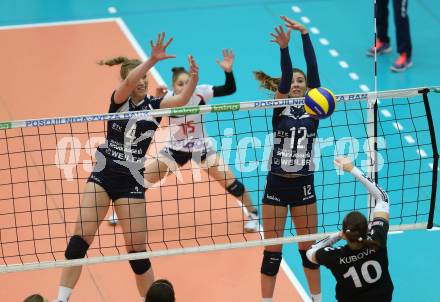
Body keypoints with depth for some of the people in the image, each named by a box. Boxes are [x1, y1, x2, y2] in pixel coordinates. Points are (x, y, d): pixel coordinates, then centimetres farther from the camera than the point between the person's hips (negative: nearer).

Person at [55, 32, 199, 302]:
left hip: (131, 181, 0)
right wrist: (153, 60, -40)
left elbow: (181, 100, -18)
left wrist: (193, 80, -38)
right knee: (80, 238, -8)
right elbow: (129, 83, -26)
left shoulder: (154, 105, 0)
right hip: (103, 176, 0)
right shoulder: (119, 100, -3)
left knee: (137, 250, 1)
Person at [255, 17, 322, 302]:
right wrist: (284, 48, -37)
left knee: (309, 248, 11)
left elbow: (314, 69, -10)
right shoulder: (280, 108, -1)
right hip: (276, 185, -1)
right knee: (272, 251, 3)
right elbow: (284, 78, -20)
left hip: (303, 185, 1)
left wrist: (305, 34, -20)